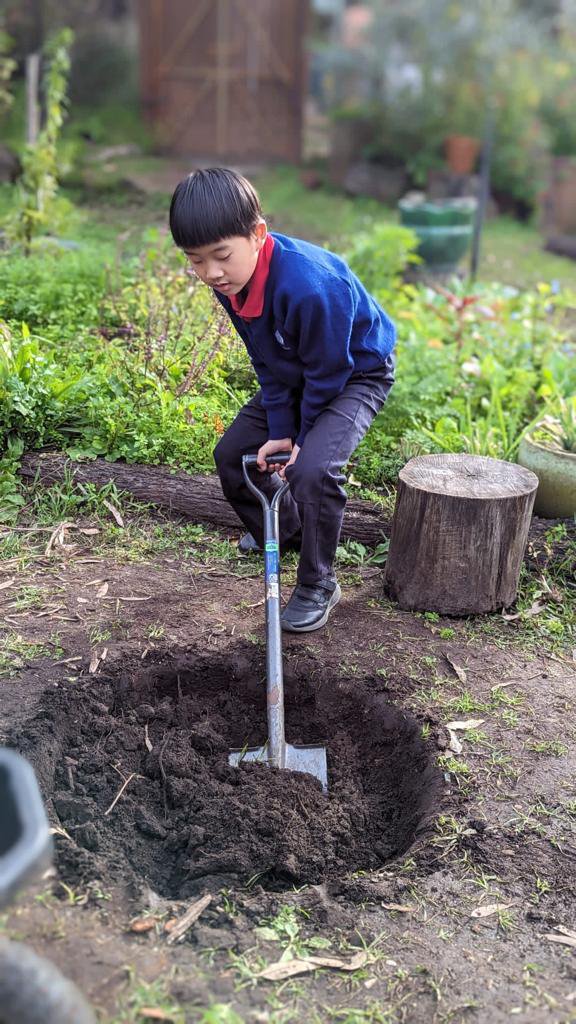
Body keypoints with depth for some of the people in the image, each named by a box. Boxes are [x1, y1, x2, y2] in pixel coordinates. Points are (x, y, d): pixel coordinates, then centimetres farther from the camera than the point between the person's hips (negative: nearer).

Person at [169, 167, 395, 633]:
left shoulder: (310, 285, -39)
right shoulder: (231, 280, -14)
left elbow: (328, 374, -26)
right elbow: (267, 364, -4)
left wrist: (301, 439, -14)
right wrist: (280, 432, -9)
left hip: (357, 373, -8)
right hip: (296, 375, 8)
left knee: (313, 468, -29)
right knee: (233, 453, 7)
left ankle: (318, 585, -8)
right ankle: (284, 530, 33)